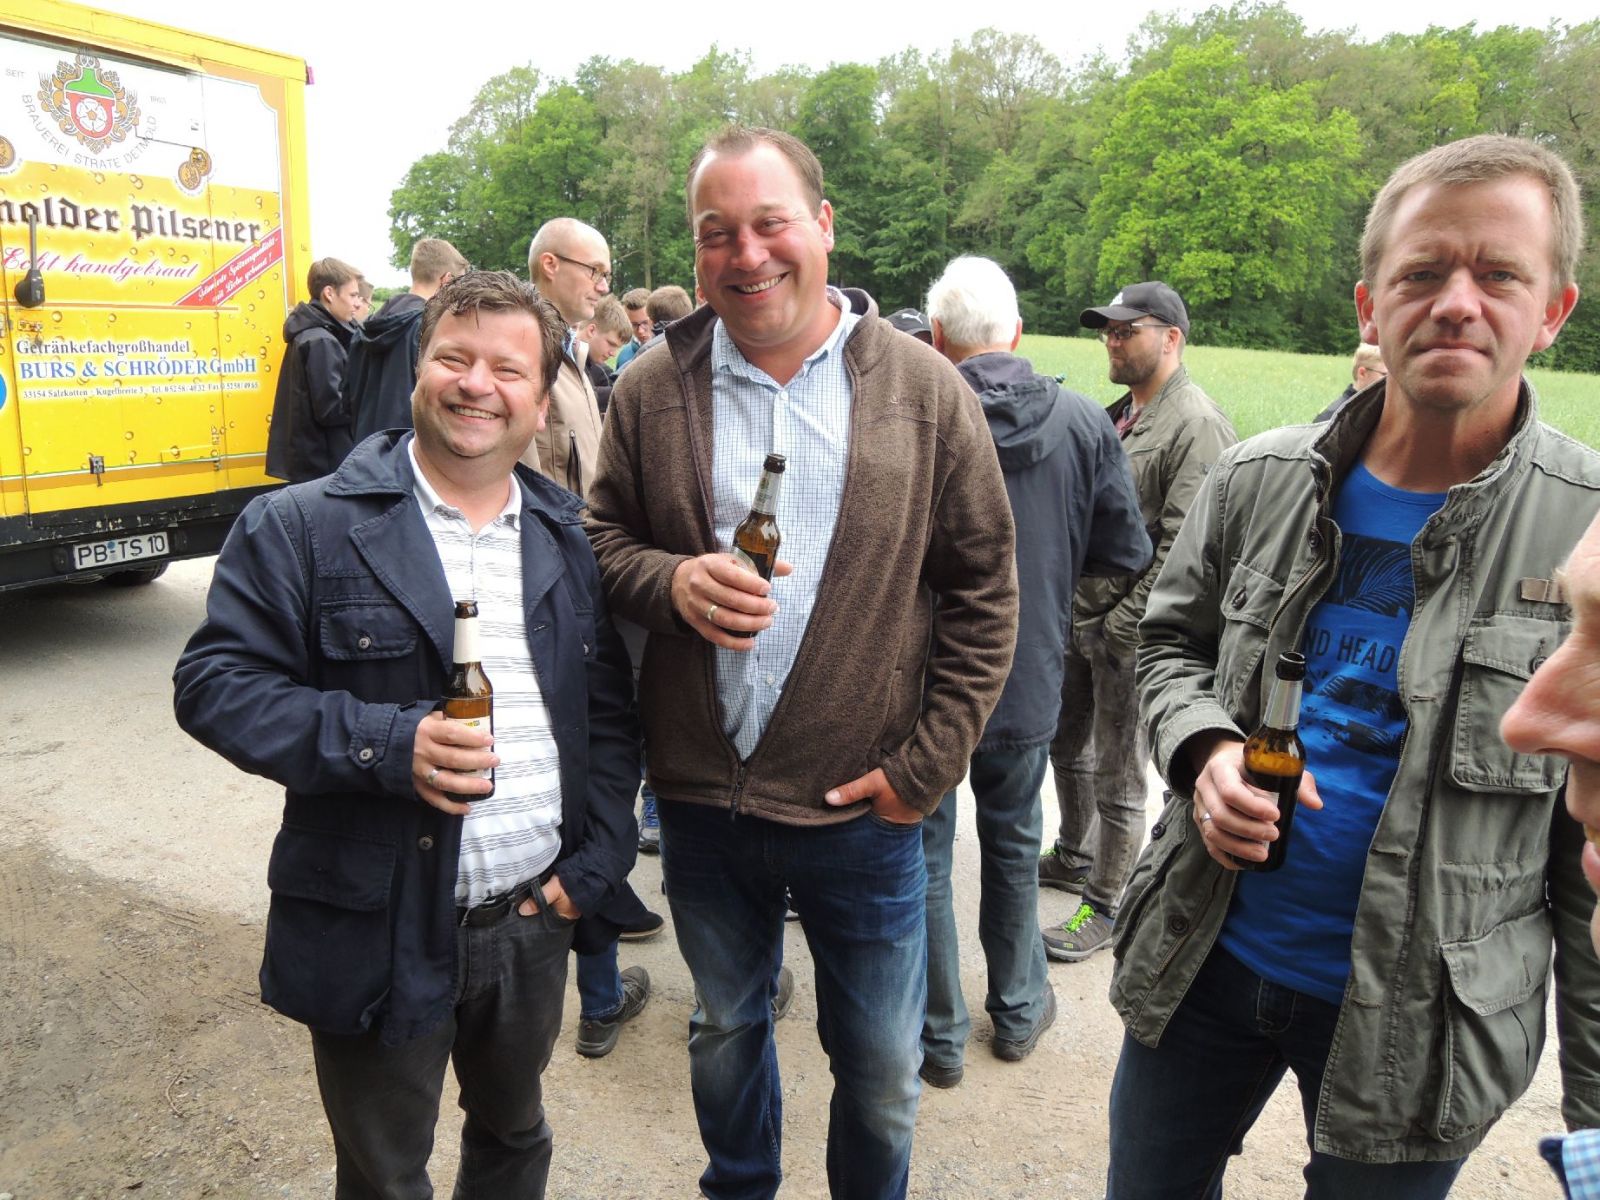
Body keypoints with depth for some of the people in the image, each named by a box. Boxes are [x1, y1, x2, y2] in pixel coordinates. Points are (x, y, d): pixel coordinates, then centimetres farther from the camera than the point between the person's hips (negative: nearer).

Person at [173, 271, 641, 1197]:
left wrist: (597, 860, -2)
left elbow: (611, 708, 7)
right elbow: (215, 683, -12)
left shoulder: (569, 540, 4)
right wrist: (384, 742, -26)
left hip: (535, 918, 4)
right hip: (381, 935, -3)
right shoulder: (302, 527, -9)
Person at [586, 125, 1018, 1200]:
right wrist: (669, 580, -16)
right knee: (725, 1031, 25)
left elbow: (985, 591, -3)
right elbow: (604, 539, 8)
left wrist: (928, 764, -8)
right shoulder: (652, 389, -1)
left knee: (882, 1068, 16)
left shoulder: (926, 390, -6)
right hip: (700, 799, 2)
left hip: (863, 804, -1)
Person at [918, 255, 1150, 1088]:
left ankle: (939, 1035, 28)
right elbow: (1126, 554, -3)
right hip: (1028, 682, 3)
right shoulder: (1084, 423, -8)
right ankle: (1018, 1010, 40)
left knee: (923, 855, 14)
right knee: (1013, 844, 23)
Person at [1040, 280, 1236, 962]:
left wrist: (1121, 626, -19)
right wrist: (1072, 603, 9)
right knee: (1066, 744, 23)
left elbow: (1183, 551, -23)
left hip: (1131, 636, -9)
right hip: (1080, 619, 9)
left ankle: (1104, 909, 22)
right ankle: (1074, 857, 45)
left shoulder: (1197, 427, -17)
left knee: (1117, 778, 5)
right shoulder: (1120, 413, 12)